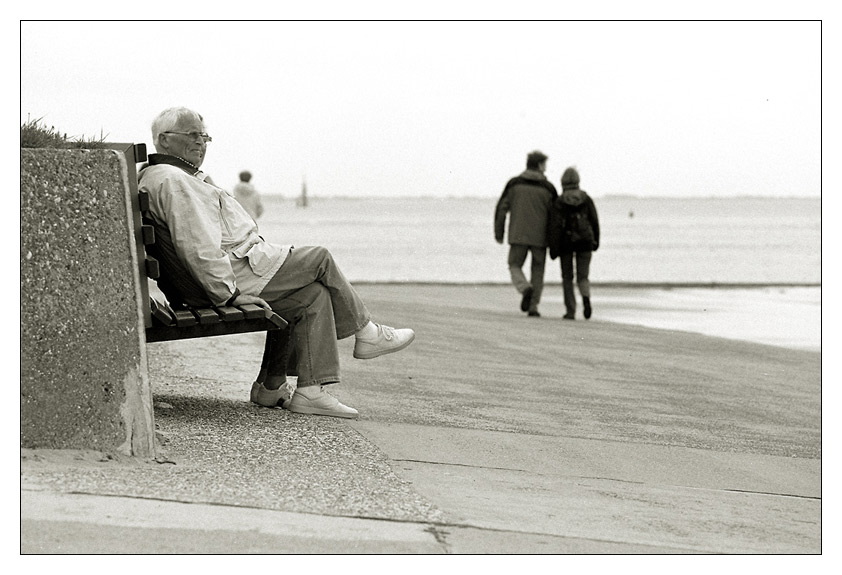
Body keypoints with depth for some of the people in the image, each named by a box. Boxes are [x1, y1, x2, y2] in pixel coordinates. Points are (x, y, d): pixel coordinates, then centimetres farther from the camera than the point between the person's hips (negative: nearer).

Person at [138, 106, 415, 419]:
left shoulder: (149, 177, 20)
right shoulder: (173, 180, -18)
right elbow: (198, 248, -27)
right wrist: (230, 293, -22)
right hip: (236, 274, -11)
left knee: (314, 294, 10)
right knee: (320, 259, 2)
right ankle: (365, 333, 19)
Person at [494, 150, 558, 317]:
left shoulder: (514, 184, 1)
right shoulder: (548, 188, 0)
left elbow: (501, 208, -1)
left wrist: (498, 233, 7)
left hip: (518, 235, 0)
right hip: (540, 237, 0)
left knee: (515, 266, 12)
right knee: (537, 271, 13)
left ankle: (525, 288, -17)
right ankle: (533, 306, 6)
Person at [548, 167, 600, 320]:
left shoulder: (558, 202, -5)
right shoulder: (586, 199, 2)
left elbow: (555, 226, -10)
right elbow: (594, 221, 4)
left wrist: (553, 249, -9)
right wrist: (596, 241, 16)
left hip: (566, 242, -1)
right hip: (584, 241, 1)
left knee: (567, 277, 13)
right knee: (582, 277, 5)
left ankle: (571, 312, 7)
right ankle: (586, 299, -27)